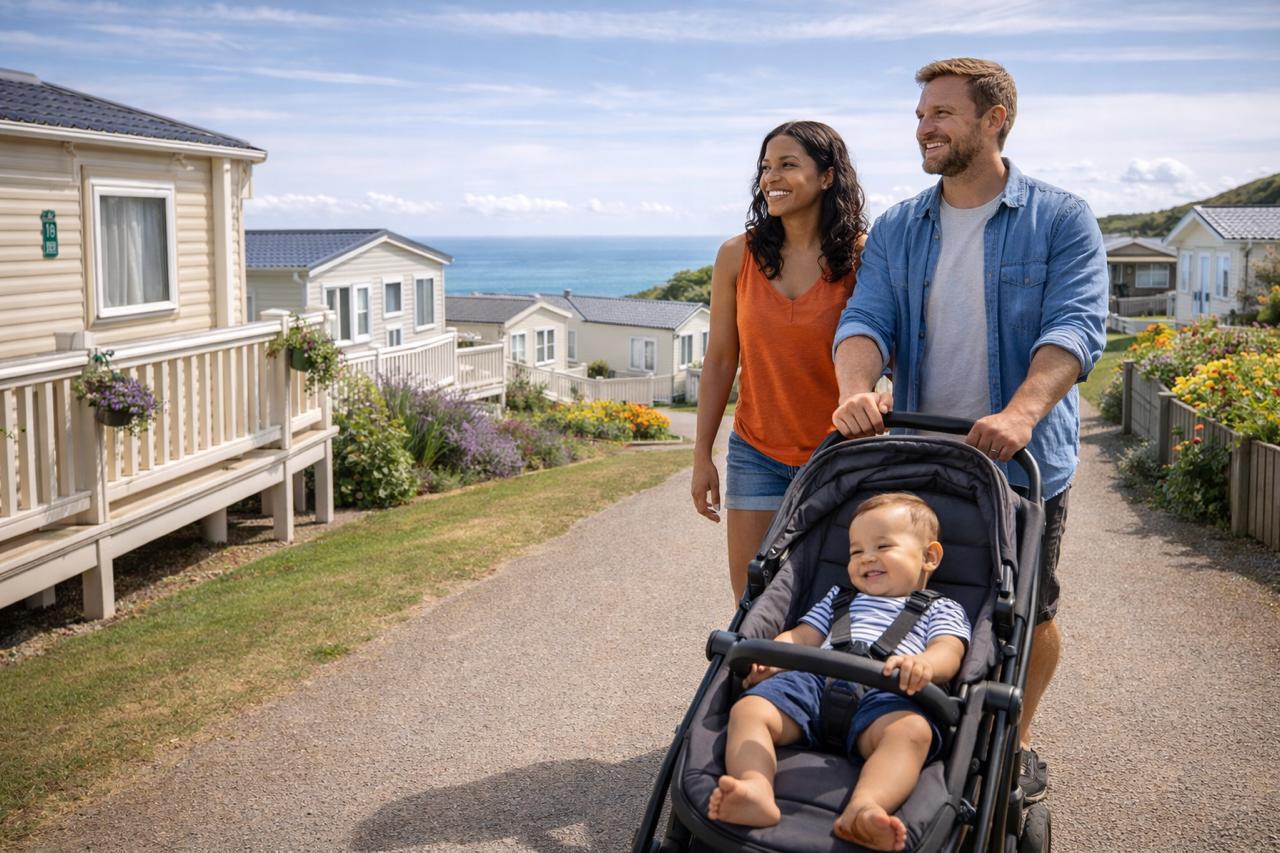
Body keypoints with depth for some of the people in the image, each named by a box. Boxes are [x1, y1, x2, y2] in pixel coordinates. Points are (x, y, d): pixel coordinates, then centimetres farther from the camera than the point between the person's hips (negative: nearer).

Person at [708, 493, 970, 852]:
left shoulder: (941, 609, 27)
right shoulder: (841, 597, 41)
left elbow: (949, 653, 7)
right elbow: (802, 636, 32)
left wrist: (924, 664, -21)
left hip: (883, 696, -3)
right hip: (815, 682, 4)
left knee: (911, 729, -40)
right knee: (747, 709, -26)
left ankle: (863, 809, -63)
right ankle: (755, 790, -51)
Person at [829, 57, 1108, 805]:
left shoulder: (1062, 220, -6)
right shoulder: (897, 229, 5)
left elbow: (1075, 328, -18)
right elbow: (867, 319, -6)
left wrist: (1021, 413, -35)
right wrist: (856, 391, -28)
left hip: (1024, 462, -2)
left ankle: (1017, 744, 32)